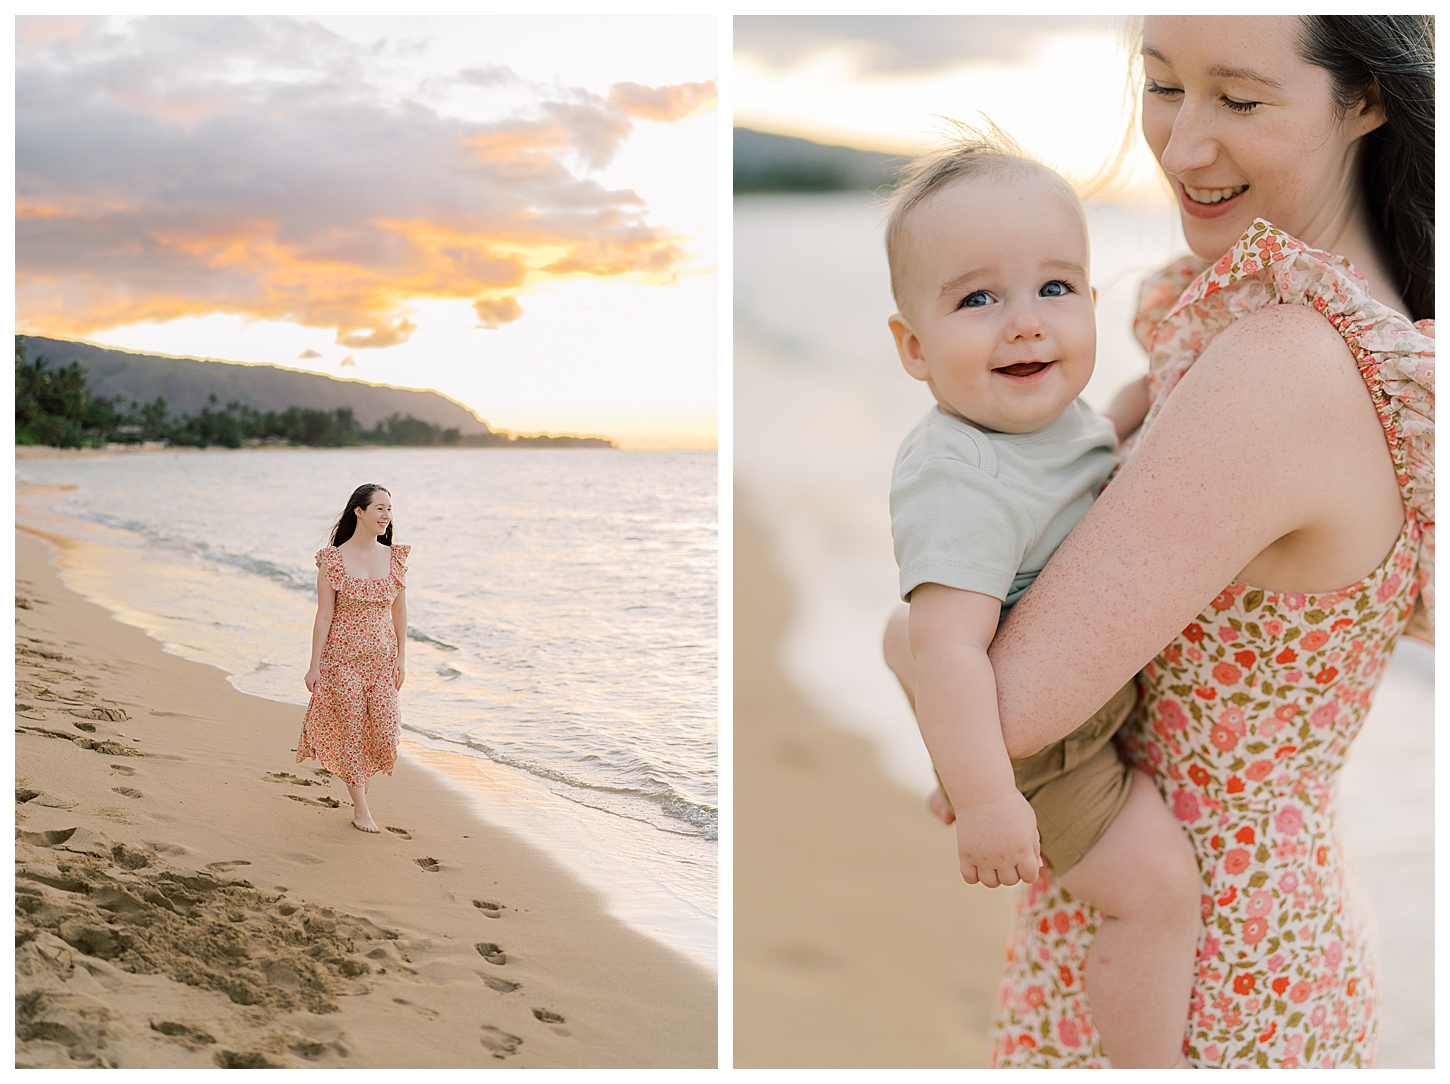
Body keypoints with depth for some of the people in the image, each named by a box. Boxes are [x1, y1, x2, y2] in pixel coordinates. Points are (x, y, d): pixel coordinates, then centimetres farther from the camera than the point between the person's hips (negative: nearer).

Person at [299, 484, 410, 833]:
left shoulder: (394, 558, 3)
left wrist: (401, 658, 7)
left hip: (382, 657, 4)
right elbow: (324, 614, -7)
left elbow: (399, 611, 9)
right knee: (351, 729, 2)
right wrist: (315, 665, -7)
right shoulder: (333, 559, -9)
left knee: (383, 732, 0)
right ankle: (360, 808, 15)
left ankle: (360, 786, 30)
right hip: (343, 657, -4)